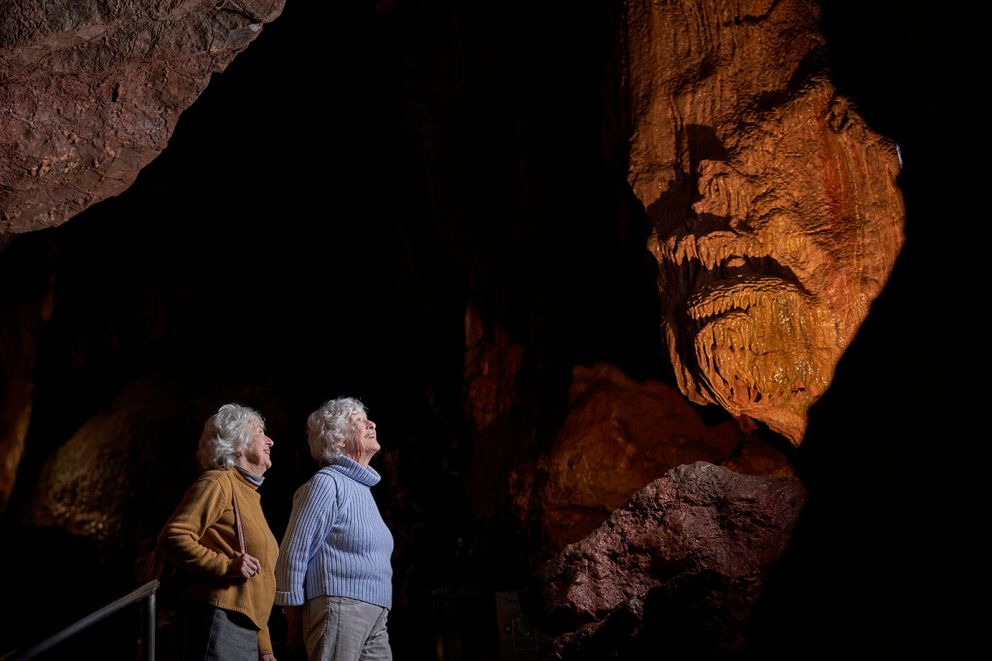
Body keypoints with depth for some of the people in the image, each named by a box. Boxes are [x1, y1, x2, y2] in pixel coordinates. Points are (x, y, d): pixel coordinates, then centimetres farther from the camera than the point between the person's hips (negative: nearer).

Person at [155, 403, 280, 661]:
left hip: (246, 630, 9)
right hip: (220, 618, -9)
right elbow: (172, 538, -14)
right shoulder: (218, 482, -3)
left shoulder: (248, 493, 23)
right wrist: (226, 565, -22)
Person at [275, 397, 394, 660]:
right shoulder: (327, 483, -7)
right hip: (338, 607, -8)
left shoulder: (362, 487, 20)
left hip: (374, 616, 8)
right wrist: (294, 622, -8)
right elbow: (293, 555, -9)